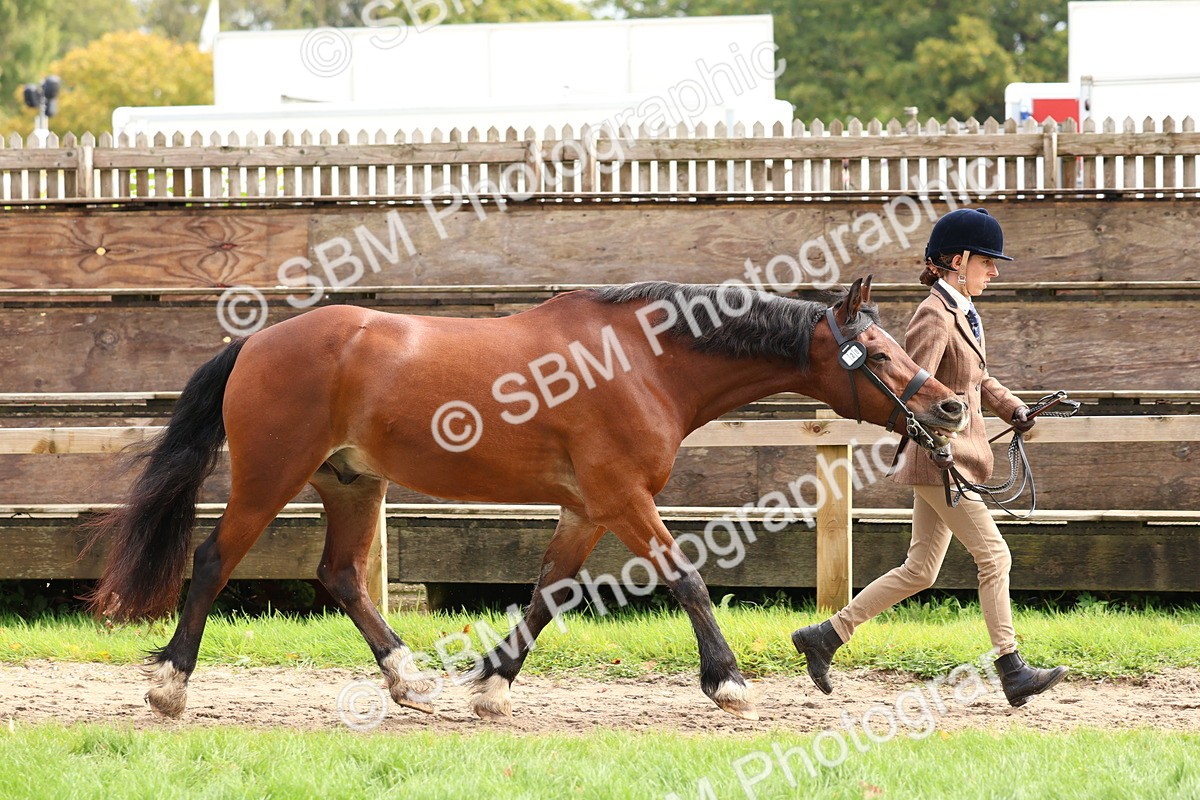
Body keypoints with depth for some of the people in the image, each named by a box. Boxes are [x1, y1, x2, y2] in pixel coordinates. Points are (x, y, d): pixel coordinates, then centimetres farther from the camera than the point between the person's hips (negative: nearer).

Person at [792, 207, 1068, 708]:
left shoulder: (962, 313, 15)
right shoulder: (934, 317, -15)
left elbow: (977, 379, 28)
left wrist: (1012, 408, 11)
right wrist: (939, 446, -27)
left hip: (948, 461, 10)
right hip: (940, 463, -10)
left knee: (920, 571, 11)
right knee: (994, 556, -7)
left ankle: (825, 636, 15)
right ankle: (1013, 673, -4)